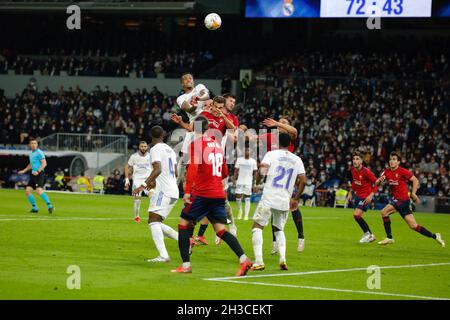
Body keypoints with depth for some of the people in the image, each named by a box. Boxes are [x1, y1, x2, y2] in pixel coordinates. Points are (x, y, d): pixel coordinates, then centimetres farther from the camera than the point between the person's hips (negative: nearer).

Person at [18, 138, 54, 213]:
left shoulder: (39, 152, -8)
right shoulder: (31, 154, 19)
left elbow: (44, 163, -16)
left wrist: (38, 171, -25)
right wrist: (24, 171, 32)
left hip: (40, 174, -9)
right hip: (33, 175, 9)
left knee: (39, 190, -24)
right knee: (27, 191, 4)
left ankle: (50, 206, -21)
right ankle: (34, 208, 13)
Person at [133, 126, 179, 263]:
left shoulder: (156, 149, -7)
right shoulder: (170, 150, 19)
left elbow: (158, 169, -23)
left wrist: (143, 185, -27)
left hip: (163, 190, -9)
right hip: (174, 191, 9)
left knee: (153, 221, -13)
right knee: (156, 223, 15)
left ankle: (163, 255, -27)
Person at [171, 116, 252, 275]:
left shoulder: (196, 144, -6)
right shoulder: (217, 145, 15)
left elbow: (193, 169, -17)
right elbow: (225, 172, 22)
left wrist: (187, 191, -19)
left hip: (202, 194, -6)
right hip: (219, 194, 6)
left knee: (183, 224, 6)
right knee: (221, 230, 5)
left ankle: (186, 265, 1)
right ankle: (243, 259, -12)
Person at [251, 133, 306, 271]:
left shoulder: (272, 154, 1)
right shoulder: (297, 160, 11)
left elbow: (262, 169, -15)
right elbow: (303, 180, 6)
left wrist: (257, 183, 3)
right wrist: (296, 199, 17)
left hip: (269, 198, -4)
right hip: (285, 200, 4)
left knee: (257, 227, 5)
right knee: (279, 229, 23)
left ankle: (258, 261, -10)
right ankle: (283, 260, 5)